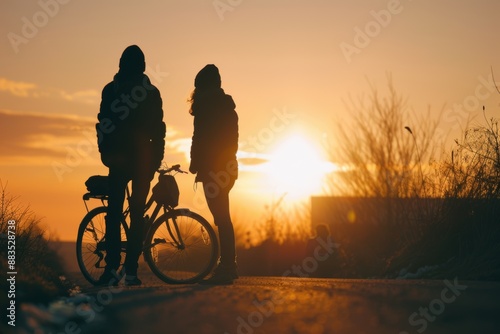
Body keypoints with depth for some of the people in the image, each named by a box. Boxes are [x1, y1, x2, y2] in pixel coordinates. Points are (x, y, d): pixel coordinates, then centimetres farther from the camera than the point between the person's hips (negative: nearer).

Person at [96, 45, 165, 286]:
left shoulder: (110, 89, 0)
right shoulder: (151, 92, 1)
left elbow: (103, 123, -2)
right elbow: (158, 127, 1)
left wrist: (105, 152, 5)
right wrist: (157, 157, 7)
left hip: (118, 157, 0)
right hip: (143, 157, 0)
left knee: (114, 212, 4)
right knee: (137, 213, 3)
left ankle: (112, 267, -8)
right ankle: (131, 270, -1)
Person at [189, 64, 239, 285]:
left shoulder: (207, 107, -11)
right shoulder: (227, 106, 16)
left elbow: (200, 138, -16)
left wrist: (195, 163, -5)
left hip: (213, 169, -9)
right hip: (227, 167, 9)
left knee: (221, 218, -9)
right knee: (222, 217, 14)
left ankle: (226, 267, -9)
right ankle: (228, 265, 19)